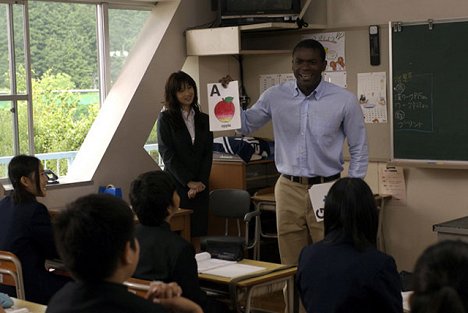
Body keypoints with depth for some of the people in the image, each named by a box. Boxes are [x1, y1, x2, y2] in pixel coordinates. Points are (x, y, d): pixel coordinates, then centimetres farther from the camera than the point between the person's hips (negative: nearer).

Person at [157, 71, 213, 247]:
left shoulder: (203, 119, 12)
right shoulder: (165, 118, 1)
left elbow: (208, 154, 8)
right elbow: (167, 154, -6)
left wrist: (201, 182, -6)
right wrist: (188, 182, -11)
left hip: (200, 186, 4)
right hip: (175, 184, -3)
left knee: (197, 234, 2)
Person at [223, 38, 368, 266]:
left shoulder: (344, 100, -5)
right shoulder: (275, 96, 1)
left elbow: (358, 149, 3)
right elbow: (244, 126, 12)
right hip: (288, 189, 2)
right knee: (290, 265, 10)